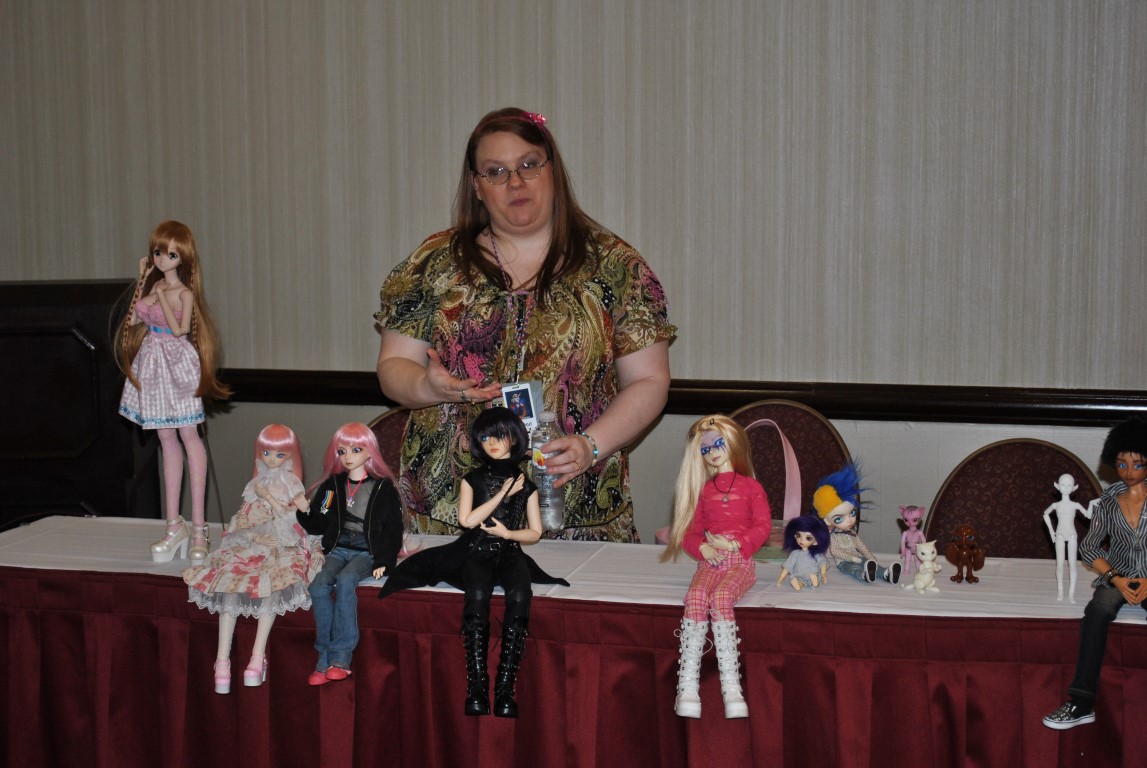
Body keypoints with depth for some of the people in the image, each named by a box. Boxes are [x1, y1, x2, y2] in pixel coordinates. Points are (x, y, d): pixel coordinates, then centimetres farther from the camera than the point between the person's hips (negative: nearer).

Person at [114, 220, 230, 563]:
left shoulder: (184, 292, -9)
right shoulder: (152, 286, 8)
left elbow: (179, 329, -18)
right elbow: (133, 320, 6)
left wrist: (160, 296, -14)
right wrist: (142, 284, 3)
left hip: (177, 364, -6)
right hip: (153, 362, 6)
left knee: (189, 437, -3)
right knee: (167, 440, 9)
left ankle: (198, 527, 0)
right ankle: (174, 525, 14)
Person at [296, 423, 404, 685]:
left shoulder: (383, 487, 3)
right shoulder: (332, 485, 14)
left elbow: (393, 530, 3)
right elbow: (318, 525, 16)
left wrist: (384, 562, -8)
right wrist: (303, 513, -5)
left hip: (368, 551, -4)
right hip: (339, 548, 4)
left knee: (345, 580, -34)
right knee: (318, 586, -26)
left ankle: (340, 658, -33)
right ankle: (325, 657, -22)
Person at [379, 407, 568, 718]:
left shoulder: (525, 484, 14)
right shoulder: (473, 479, 13)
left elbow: (535, 532, 14)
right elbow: (467, 519, -2)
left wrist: (507, 532, -5)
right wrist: (503, 493, -4)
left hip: (510, 553, 1)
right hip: (477, 552, 0)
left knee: (520, 596, -35)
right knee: (477, 595, -36)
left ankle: (505, 687, -35)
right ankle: (477, 686, -36)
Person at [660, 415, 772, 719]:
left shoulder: (751, 487, 13)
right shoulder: (705, 490, 23)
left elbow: (763, 527, 2)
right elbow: (692, 530, 19)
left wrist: (734, 544, -13)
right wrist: (702, 547, -5)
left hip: (740, 561, -3)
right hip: (710, 561, 3)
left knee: (720, 598, -35)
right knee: (695, 597, -31)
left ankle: (731, 687, -38)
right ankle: (687, 686, -36)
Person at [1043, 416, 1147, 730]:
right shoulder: (1107, 503, 4)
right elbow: (1088, 548, 8)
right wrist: (1116, 579, -8)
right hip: (1117, 578, 1)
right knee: (1096, 612, -32)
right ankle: (1082, 703, -35)